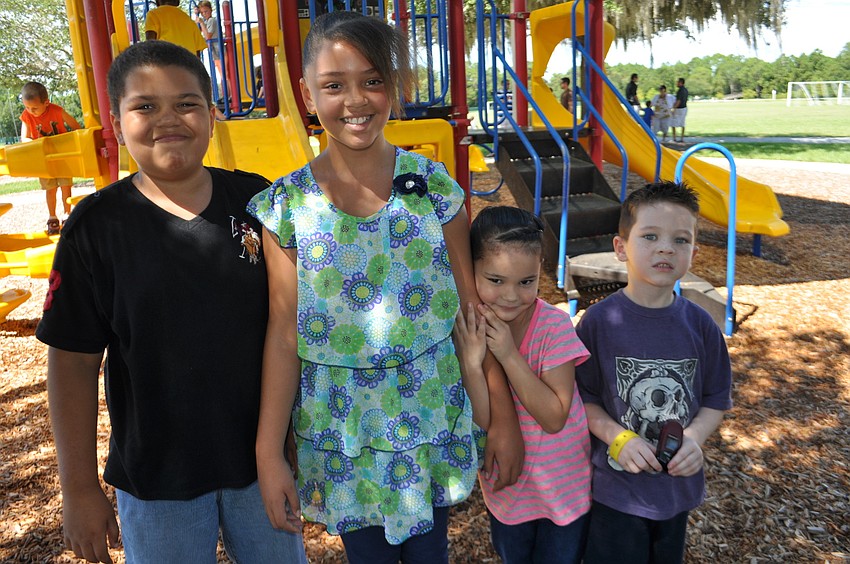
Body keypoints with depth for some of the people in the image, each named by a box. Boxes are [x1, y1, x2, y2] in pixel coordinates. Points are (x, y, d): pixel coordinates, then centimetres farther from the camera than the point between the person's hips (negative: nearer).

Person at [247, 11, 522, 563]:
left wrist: (504, 417, -1)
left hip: (430, 412, 1)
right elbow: (284, 334, -8)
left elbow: (471, 309, -4)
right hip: (340, 425, 0)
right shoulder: (287, 205, -9)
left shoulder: (436, 186, -8)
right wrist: (269, 454, -7)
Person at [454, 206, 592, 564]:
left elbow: (554, 418, -25)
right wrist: (470, 360, -34)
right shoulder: (466, 328, -16)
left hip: (563, 485, -3)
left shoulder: (554, 325, -25)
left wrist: (508, 355, -33)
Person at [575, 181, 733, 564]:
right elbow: (581, 397, -10)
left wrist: (695, 436, -16)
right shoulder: (599, 322, -17)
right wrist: (617, 436, -24)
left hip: (678, 484, 4)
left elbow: (716, 399, 2)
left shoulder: (701, 327, -8)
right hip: (615, 486, -3)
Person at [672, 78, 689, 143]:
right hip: (684, 108, 9)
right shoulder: (685, 90, 11)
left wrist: (674, 109, -21)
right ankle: (682, 138, 10)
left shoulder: (680, 90, -18)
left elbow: (678, 101, -22)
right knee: (682, 124, 10)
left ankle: (674, 138, -4)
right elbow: (686, 100, 17)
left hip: (679, 109, -9)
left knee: (673, 124, -3)